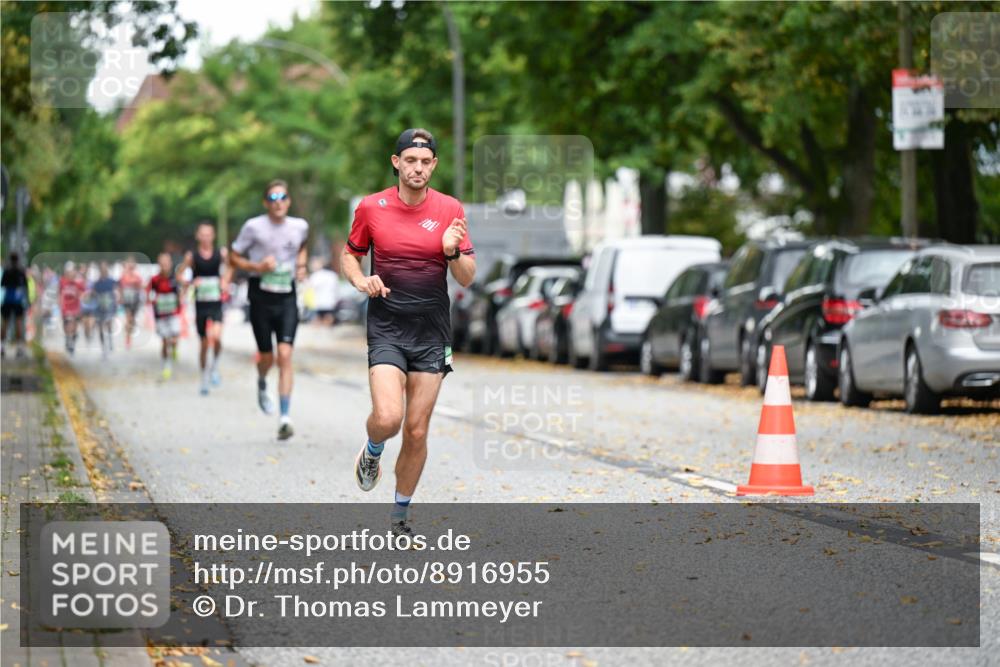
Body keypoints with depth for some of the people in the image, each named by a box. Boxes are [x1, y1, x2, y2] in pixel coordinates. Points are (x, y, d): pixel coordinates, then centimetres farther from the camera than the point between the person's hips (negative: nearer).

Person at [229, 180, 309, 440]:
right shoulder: (254, 227, -8)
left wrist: (301, 262, 6)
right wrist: (257, 267, -16)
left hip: (287, 297, 1)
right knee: (267, 357, 7)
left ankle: (285, 417, -16)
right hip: (261, 296, -1)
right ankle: (262, 385, 45)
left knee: (285, 355, -12)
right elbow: (234, 258, 0)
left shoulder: (300, 226, 2)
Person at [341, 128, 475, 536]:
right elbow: (349, 255, 13)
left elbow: (467, 278, 2)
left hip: (432, 333, 1)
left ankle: (400, 514, 20)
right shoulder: (371, 208, -1)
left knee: (417, 431, 3)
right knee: (388, 417, -21)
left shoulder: (450, 210, 1)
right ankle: (372, 452, 15)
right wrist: (362, 280, -8)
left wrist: (453, 252, -20)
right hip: (386, 329, -1)